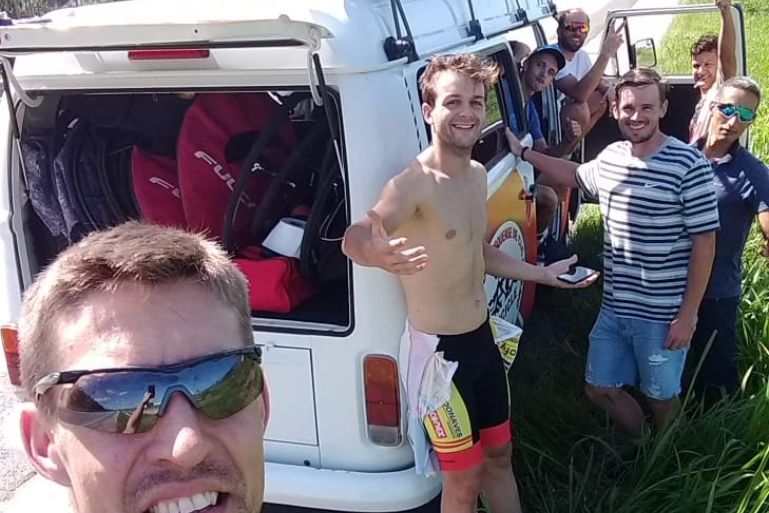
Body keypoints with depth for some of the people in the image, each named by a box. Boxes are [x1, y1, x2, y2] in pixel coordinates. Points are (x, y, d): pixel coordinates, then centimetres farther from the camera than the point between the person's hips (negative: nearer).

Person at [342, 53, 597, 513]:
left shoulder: (478, 175, 3)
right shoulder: (414, 185, -25)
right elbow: (356, 236, -45)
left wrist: (543, 274, 20)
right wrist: (372, 251, -67)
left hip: (483, 336, 8)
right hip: (438, 349, -8)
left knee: (500, 453, 24)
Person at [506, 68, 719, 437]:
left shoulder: (688, 164, -17)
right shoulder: (610, 158, 3)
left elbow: (704, 243, -15)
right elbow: (576, 176, 27)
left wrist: (688, 314, -15)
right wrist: (523, 153, 24)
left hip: (662, 315, -6)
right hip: (613, 308, 6)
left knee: (661, 396, 14)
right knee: (599, 387, 16)